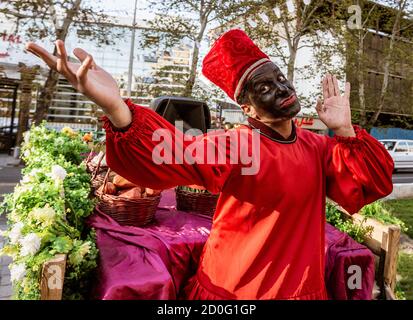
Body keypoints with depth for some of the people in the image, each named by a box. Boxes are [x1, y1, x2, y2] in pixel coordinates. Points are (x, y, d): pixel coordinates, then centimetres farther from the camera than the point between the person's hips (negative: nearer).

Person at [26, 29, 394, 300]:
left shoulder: (318, 146, 1)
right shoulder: (235, 146, -20)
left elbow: (370, 185, -2)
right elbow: (172, 156, -35)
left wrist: (345, 131, -13)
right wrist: (117, 108, -53)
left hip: (301, 288, 5)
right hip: (234, 291, -5)